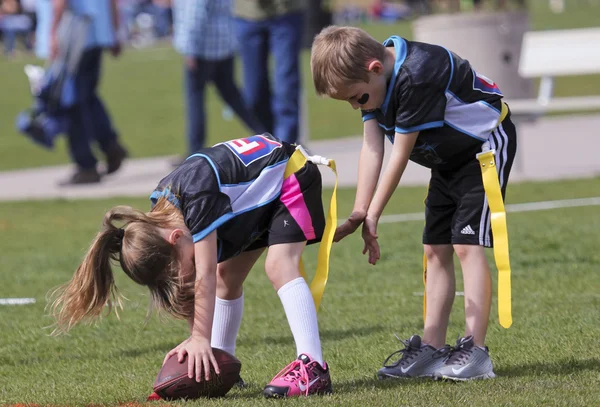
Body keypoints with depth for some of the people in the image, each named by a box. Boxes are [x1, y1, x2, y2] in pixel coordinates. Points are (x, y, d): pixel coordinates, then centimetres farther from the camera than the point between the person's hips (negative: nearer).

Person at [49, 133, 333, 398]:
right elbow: (188, 285, -5)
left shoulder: (199, 197, -37)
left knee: (279, 266, -25)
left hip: (288, 174, -9)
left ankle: (312, 368, -33)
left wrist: (201, 338, -34)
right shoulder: (161, 214, -11)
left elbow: (204, 277, -36)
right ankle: (218, 365, 22)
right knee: (226, 275, 10)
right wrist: (196, 338, -10)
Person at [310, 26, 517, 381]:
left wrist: (372, 217, -21)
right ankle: (432, 349, 10)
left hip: (486, 144, -9)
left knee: (467, 244, -16)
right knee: (436, 250, 6)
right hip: (449, 158, 9)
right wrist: (360, 214, -17)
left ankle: (476, 352, -17)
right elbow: (372, 148, -9)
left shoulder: (416, 75, -34)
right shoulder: (371, 79, -7)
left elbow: (399, 156, -28)